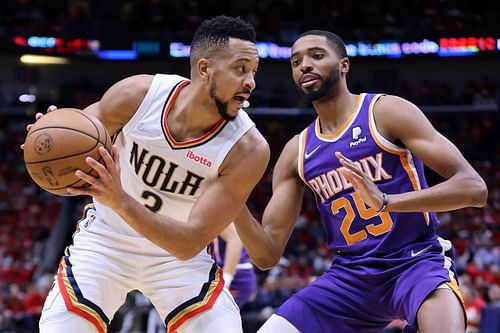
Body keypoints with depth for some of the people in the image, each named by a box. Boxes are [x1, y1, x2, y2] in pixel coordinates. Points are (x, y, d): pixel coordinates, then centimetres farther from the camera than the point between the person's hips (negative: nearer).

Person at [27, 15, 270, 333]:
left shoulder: (249, 150, -26)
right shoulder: (137, 94, -21)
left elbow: (191, 243, -28)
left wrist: (120, 201, -43)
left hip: (179, 253, 0)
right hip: (105, 239, 0)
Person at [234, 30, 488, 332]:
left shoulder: (386, 112, -7)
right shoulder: (296, 152, 8)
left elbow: (474, 188, -16)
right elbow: (267, 256, 6)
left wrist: (386, 202, -29)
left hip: (416, 263, -5)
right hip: (349, 278, 6)